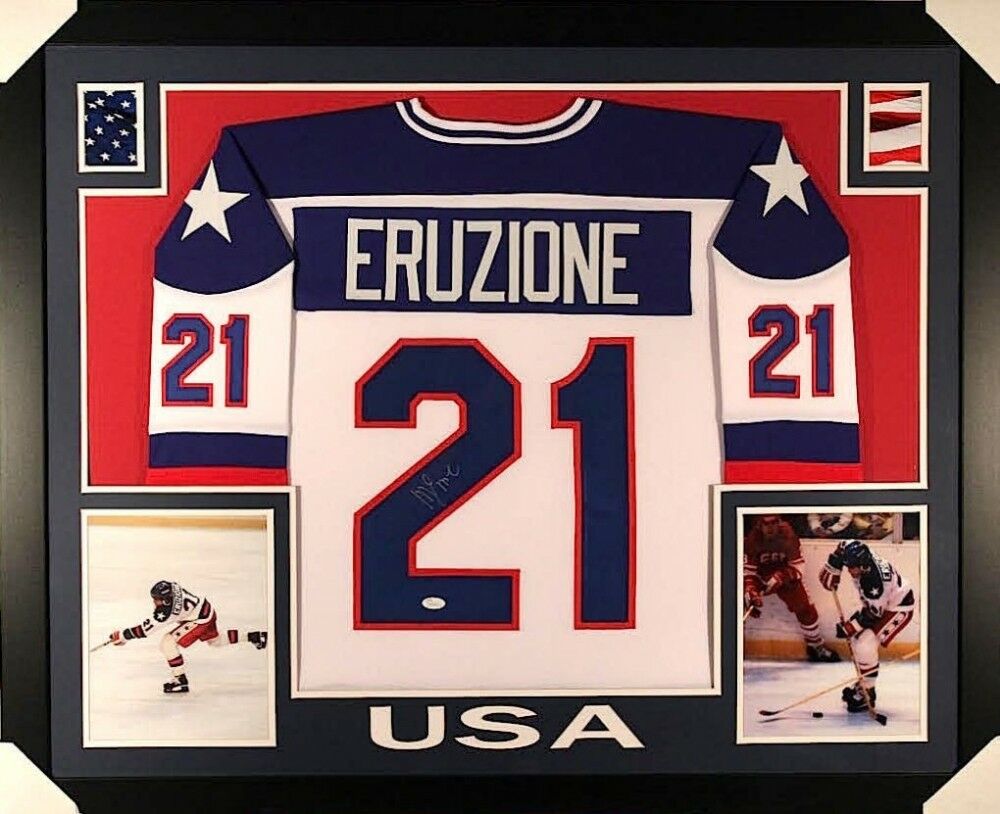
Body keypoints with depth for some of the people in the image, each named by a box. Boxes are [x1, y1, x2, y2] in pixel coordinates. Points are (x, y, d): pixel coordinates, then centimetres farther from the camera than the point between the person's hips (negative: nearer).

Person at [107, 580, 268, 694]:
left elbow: (147, 628, -28)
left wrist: (123, 635, -24)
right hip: (206, 609, 10)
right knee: (215, 640, 32)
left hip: (201, 619, -10)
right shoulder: (170, 588, -13)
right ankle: (254, 636, 34)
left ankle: (181, 681, -7)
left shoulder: (167, 611, -33)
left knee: (167, 643, -14)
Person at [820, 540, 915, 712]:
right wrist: (831, 572, -2)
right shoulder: (858, 554, -18)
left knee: (865, 645, -20)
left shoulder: (875, 581, -37)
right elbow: (841, 550, 3)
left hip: (897, 607, -10)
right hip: (876, 603, 10)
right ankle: (863, 682, 27)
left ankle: (867, 693, -7)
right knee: (856, 639, 13)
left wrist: (850, 627, -23)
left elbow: (873, 613, -28)